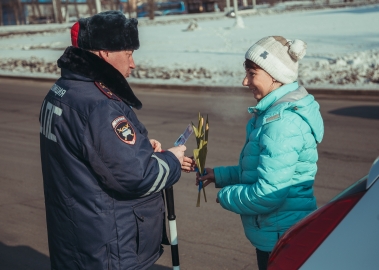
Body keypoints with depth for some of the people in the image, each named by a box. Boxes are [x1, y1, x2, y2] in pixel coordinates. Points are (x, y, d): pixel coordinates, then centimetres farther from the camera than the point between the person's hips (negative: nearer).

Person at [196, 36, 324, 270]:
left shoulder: (282, 122, -25)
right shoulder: (276, 111, 7)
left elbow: (268, 194, -28)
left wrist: (226, 196, -12)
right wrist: (220, 175, 10)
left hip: (280, 239, -10)